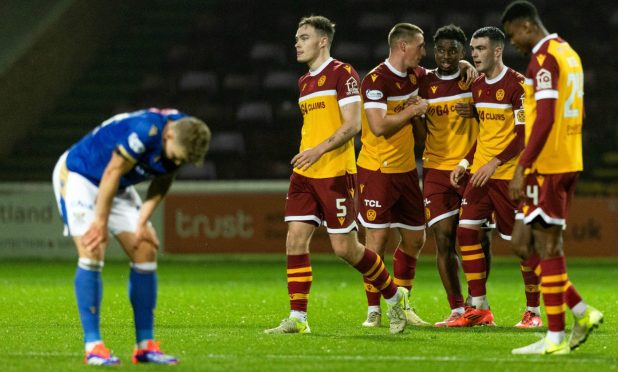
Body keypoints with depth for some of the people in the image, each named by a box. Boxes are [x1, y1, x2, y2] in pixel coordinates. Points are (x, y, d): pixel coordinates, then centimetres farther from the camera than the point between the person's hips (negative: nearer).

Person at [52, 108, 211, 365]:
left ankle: (145, 345, 3)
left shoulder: (186, 135, -11)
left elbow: (161, 184, 1)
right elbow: (112, 173, -27)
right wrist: (101, 222, -18)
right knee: (92, 253, -20)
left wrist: (142, 222, -9)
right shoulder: (145, 131, -36)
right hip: (77, 176, -8)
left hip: (118, 188, 8)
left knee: (145, 252, -1)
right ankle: (93, 346, -17)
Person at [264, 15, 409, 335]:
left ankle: (394, 297, 16)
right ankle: (297, 318, -2)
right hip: (304, 174, 8)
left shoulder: (342, 74, -7)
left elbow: (353, 124, -15)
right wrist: (305, 158, 19)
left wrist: (319, 150, -22)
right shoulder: (304, 82, 17)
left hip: (335, 173, -8)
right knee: (295, 240, -3)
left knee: (344, 247, -4)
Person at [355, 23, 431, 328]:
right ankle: (373, 311, 2)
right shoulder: (375, 81, -17)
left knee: (414, 239, 10)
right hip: (377, 171, -8)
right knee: (377, 239, -6)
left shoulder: (413, 75, 7)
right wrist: (413, 110, -16)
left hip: (406, 170, 8)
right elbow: (379, 126, -27)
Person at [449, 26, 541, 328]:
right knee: (466, 231, -2)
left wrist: (495, 163, -23)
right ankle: (479, 309, 4)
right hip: (480, 173, 7)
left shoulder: (517, 85, -11)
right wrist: (465, 163, 13)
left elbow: (523, 135, -15)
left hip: (509, 176, -7)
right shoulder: (478, 86, 13)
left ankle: (533, 311, 9)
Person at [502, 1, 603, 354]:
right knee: (536, 241, 14)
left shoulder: (543, 58, -14)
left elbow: (545, 117, -22)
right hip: (570, 162, 9)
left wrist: (523, 167, -21)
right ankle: (583, 313, 10)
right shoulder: (568, 53, 16)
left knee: (547, 244, -5)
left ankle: (555, 337, -2)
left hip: (547, 165, -9)